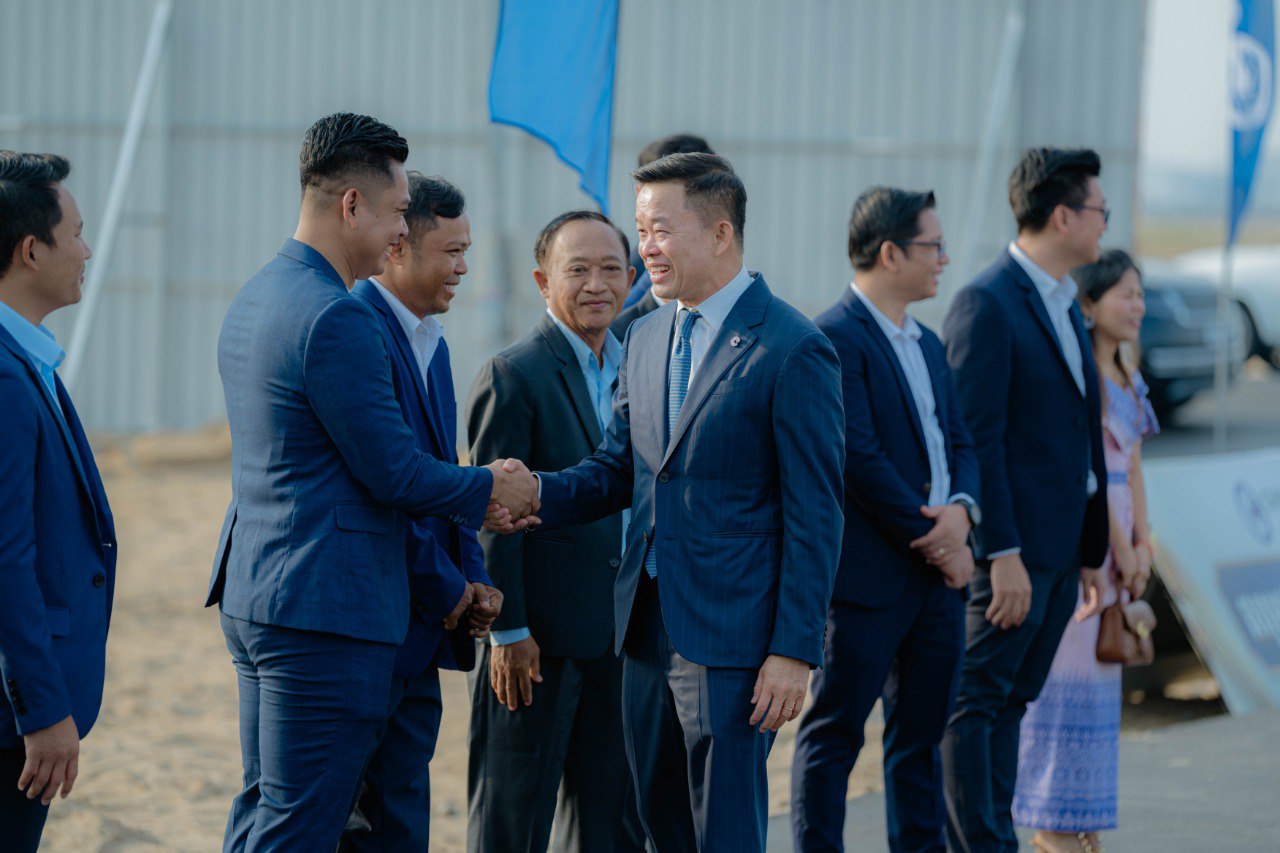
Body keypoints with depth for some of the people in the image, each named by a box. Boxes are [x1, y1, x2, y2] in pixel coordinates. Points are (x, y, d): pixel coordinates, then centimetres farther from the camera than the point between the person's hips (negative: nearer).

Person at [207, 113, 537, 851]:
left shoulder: (255, 300, 13)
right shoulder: (336, 318, -19)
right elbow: (391, 469, -17)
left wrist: (466, 499, 16)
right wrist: (489, 491, 1)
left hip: (253, 596, 10)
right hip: (327, 609, -10)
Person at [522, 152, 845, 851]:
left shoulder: (793, 351, -10)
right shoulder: (647, 339, 13)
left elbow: (814, 516, -11)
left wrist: (794, 651, -15)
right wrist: (533, 495, -3)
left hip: (730, 638, -7)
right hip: (647, 632, 7)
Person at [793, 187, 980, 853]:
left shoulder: (927, 344, 17)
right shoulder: (835, 339, -12)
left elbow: (958, 441, 17)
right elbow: (859, 459, -17)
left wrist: (962, 508, -5)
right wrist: (930, 538, -13)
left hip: (938, 571, 9)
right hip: (868, 573, -9)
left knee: (922, 734, 13)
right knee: (834, 733, -2)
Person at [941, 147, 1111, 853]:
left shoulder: (1065, 305, 17)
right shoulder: (986, 305, -12)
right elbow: (976, 440, -17)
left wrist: (1092, 551, 18)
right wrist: (1002, 553, -21)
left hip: (1060, 550, 9)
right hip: (1012, 550, -9)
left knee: (1011, 703, 12)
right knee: (975, 704, -5)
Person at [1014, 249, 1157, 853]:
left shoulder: (1126, 379, 15)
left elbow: (1132, 468, 13)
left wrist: (1141, 544, 3)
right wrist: (1121, 550, -14)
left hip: (1114, 534, 9)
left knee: (1095, 677, 10)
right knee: (1065, 672, -5)